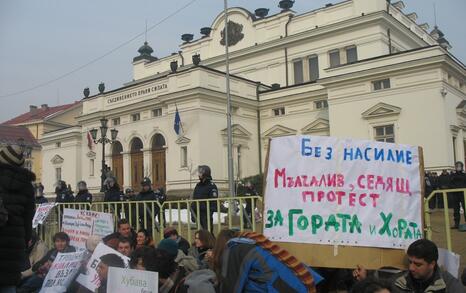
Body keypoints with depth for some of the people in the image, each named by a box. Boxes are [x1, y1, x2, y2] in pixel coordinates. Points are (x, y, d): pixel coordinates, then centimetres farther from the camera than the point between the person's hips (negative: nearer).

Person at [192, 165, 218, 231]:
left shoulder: (211, 186, -7)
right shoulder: (198, 185, 15)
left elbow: (214, 201, -12)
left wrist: (210, 212, -18)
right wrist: (192, 213, 14)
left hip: (206, 213, -7)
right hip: (197, 213, 7)